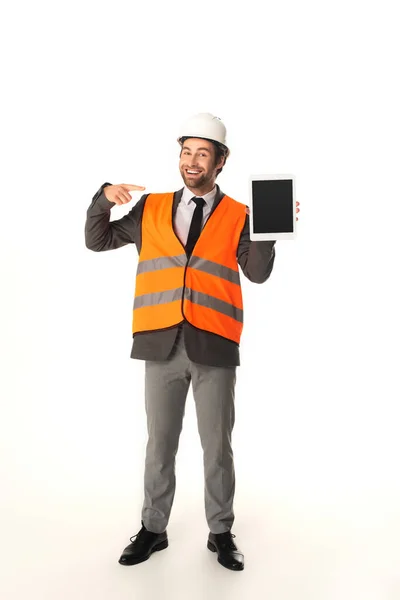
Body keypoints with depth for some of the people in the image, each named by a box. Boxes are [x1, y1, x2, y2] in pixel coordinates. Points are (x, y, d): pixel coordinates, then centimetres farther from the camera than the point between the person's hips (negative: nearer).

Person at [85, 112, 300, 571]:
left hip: (214, 346, -1)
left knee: (217, 447, 10)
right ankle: (153, 529, 30)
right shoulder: (151, 209, 9)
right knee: (159, 444, 13)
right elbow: (97, 241, 10)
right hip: (161, 345, 2)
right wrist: (103, 198, -6)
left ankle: (220, 533, 28)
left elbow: (257, 272, -8)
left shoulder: (238, 216, 3)